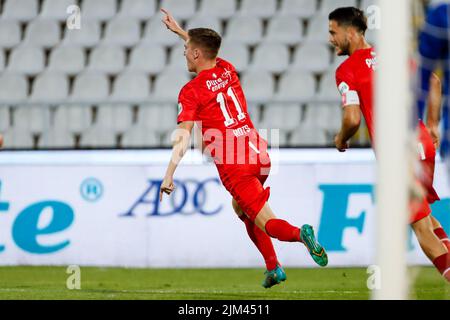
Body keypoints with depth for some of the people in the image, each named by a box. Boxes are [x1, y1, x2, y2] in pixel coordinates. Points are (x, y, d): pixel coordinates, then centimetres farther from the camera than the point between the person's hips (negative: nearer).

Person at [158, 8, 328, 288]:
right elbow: (207, 50, 36)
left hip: (234, 166, -7)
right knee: (240, 208, 29)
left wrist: (169, 176, -13)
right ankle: (273, 268, 21)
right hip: (259, 156, 7)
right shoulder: (227, 70, 12)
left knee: (268, 222, -8)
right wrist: (179, 30, 46)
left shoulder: (191, 91, -6)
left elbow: (183, 137, -14)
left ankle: (298, 234, -41)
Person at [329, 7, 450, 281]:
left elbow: (352, 119, -15)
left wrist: (341, 140, 6)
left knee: (423, 228, -1)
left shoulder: (347, 70, -6)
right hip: (423, 143, 7)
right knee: (423, 214, 23)